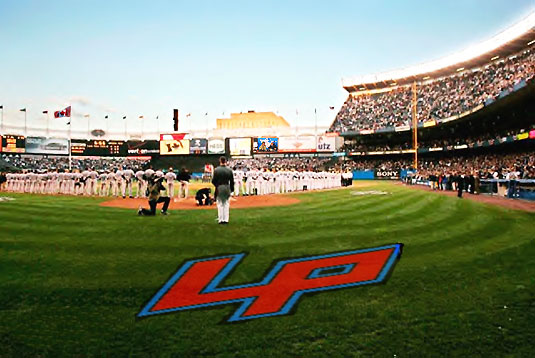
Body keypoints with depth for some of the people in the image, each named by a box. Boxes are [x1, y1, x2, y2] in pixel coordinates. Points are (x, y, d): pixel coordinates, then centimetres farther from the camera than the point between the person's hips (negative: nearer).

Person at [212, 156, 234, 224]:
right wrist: (232, 188, 13)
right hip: (227, 188, 1)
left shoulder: (216, 170, -9)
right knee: (226, 204, 10)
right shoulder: (229, 170, -4)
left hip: (219, 188, -1)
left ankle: (220, 219, 9)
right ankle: (226, 219, 11)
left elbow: (213, 181, -7)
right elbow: (232, 181, 0)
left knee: (220, 204, 8)